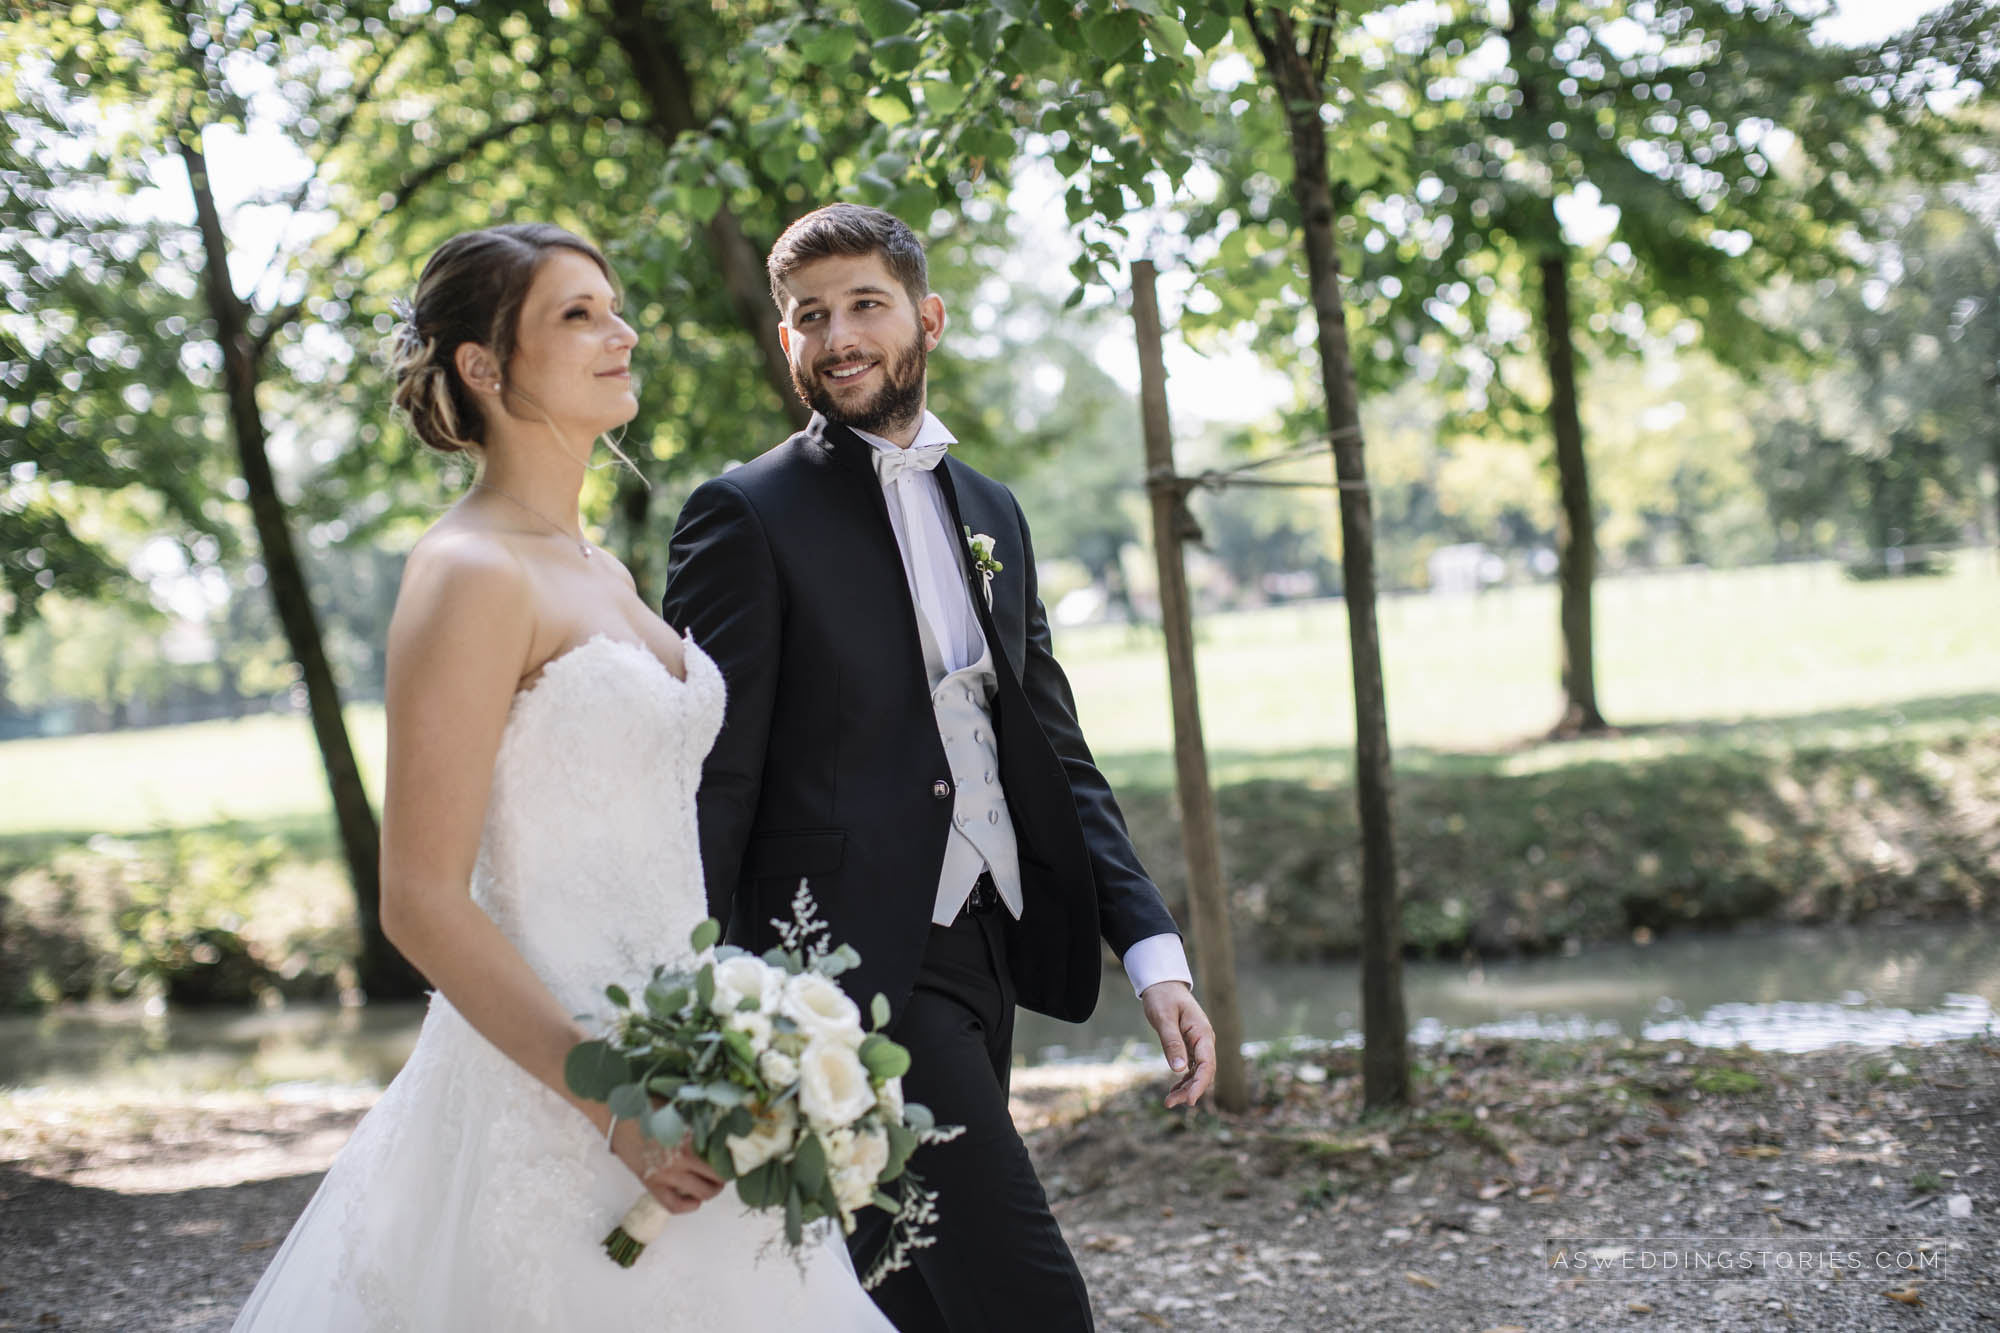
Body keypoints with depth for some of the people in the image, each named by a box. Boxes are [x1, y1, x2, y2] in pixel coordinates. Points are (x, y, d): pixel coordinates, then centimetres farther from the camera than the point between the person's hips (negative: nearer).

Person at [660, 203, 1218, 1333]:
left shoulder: (990, 511, 15)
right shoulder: (747, 516, -5)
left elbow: (1053, 754, 15)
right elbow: (708, 786, -9)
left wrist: (1155, 952, 5)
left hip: (981, 961, 7)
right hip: (859, 963, -7)